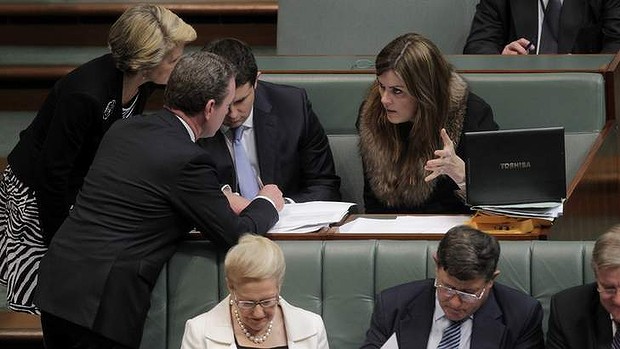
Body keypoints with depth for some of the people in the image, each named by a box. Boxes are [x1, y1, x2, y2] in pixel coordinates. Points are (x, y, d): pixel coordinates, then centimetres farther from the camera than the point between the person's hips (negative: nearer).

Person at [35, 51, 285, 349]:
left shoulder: (123, 129, 10)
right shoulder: (188, 160, -13)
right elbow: (236, 236, -7)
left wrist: (220, 199, 22)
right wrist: (267, 203, 14)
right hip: (102, 302, -8)